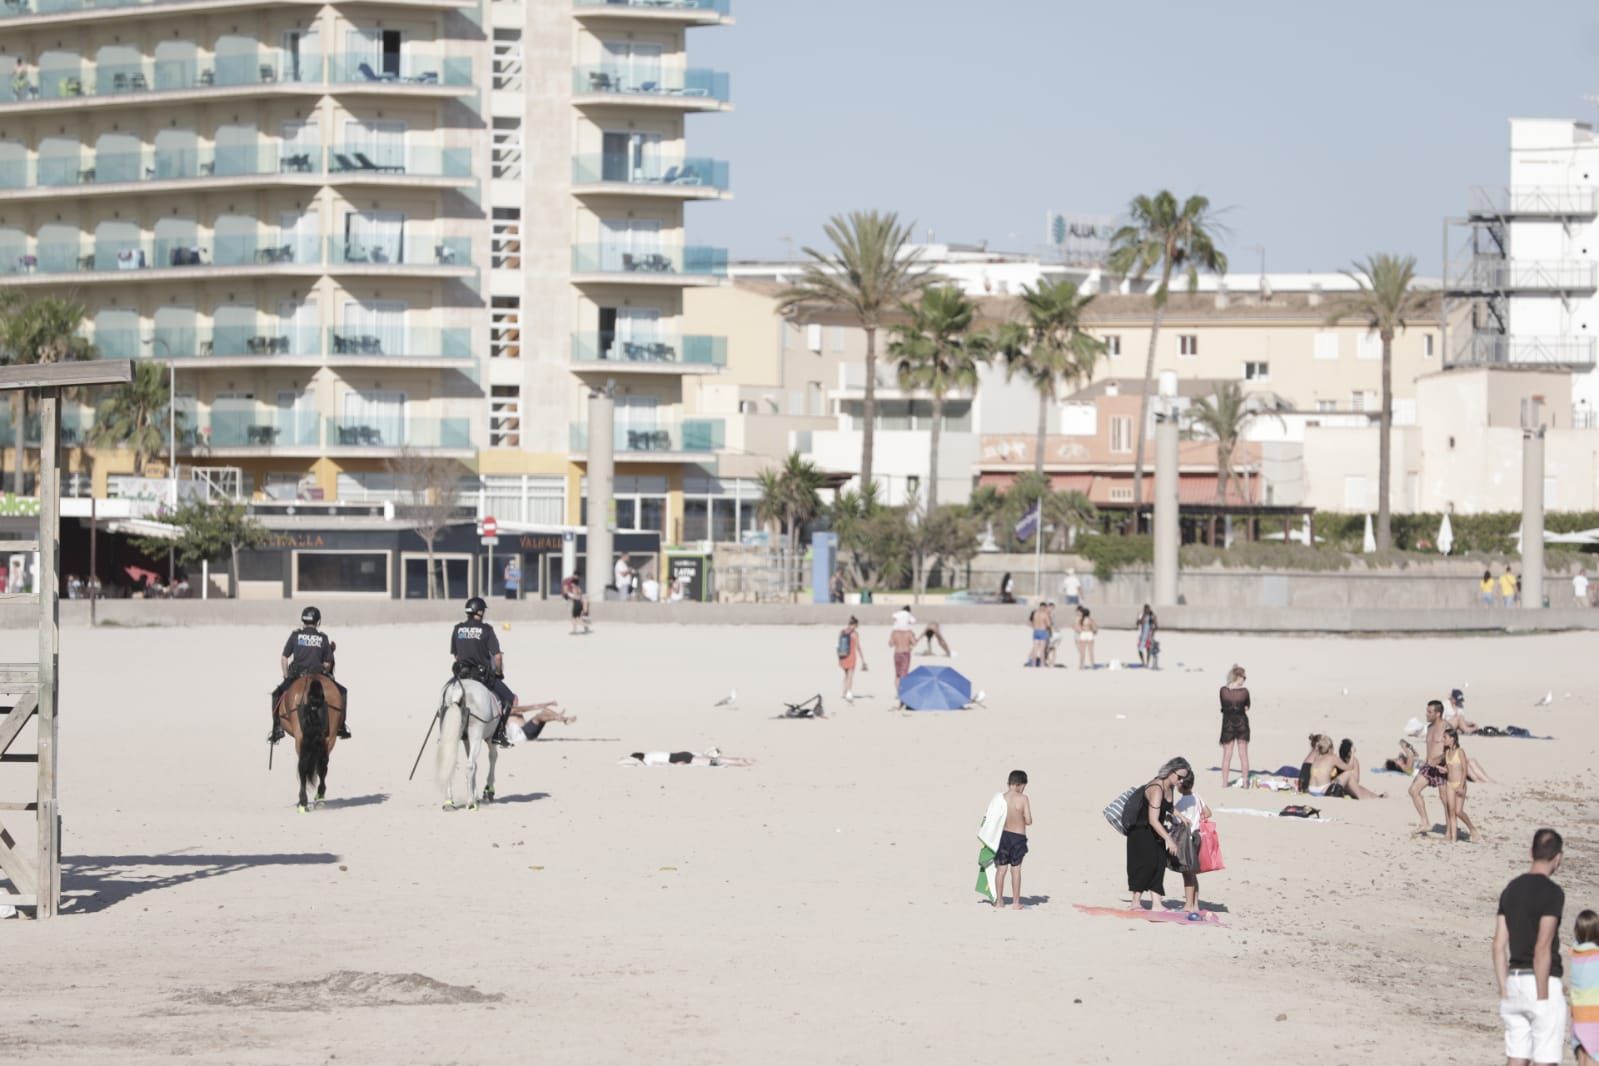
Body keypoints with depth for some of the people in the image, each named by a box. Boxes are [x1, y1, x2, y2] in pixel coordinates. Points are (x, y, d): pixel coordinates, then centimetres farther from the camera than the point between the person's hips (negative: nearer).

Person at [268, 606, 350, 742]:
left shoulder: (295, 635, 6)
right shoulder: (323, 638, 7)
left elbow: (284, 658, 5)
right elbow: (327, 664, 6)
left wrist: (286, 677, 14)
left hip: (296, 675, 0)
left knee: (277, 694, 24)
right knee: (341, 691, 20)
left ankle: (277, 728, 14)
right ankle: (341, 727, 14)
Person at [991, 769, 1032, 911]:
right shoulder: (1023, 799, -14)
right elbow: (1028, 821, -13)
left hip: (1003, 835, 2)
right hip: (1018, 836, -2)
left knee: (1001, 869, 12)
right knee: (1016, 869, 6)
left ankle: (999, 900, 19)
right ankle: (1017, 902, 10)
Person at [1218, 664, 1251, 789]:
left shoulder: (1223, 690, -11)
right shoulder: (1244, 691, -14)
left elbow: (1223, 706, 0)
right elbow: (1247, 707, 0)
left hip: (1228, 724, 0)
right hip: (1242, 723, 0)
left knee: (1226, 755, 9)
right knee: (1243, 754, 10)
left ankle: (1224, 782, 11)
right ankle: (1245, 782, 12)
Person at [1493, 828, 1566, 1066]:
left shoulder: (1511, 889, 10)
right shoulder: (1552, 892, -12)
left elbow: (1499, 945, 9)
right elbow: (1543, 948, -19)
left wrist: (1504, 993, 13)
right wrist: (1542, 999, -17)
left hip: (1515, 981, 7)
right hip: (1544, 983, -7)